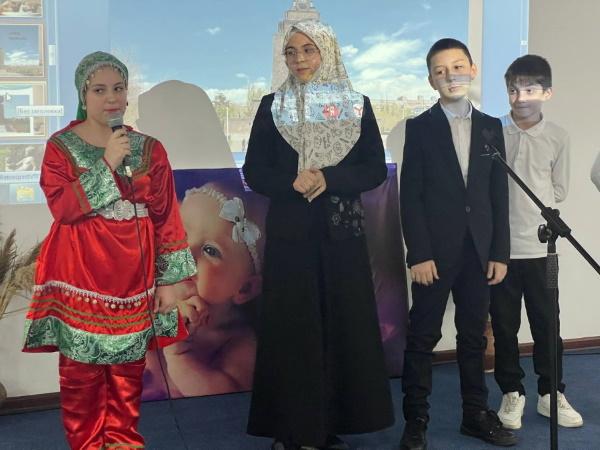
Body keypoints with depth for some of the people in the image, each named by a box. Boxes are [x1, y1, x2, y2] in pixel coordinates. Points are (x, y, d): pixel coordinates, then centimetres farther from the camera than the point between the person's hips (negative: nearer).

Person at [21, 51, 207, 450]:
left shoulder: (149, 148, 5)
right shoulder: (61, 146, 1)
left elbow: (167, 217, 4)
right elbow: (62, 206, -14)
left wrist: (172, 278, -1)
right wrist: (107, 163, -18)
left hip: (132, 275, 2)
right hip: (80, 275, -1)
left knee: (128, 366, 8)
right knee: (82, 366, 2)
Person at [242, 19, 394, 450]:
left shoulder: (357, 105, 5)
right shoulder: (272, 106, 4)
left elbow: (376, 169, 0)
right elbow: (254, 172, 1)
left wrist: (328, 179, -15)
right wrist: (293, 182, -18)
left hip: (342, 233, 1)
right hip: (290, 233, -1)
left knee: (343, 327, 3)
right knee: (290, 330, 1)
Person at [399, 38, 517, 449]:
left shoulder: (491, 126, 10)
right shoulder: (420, 127, 0)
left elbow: (499, 194, 8)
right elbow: (410, 195, -6)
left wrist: (500, 252, 2)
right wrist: (419, 254, -13)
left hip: (479, 251, 3)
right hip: (435, 250, -3)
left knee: (474, 336, 12)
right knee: (423, 338, 2)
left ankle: (476, 413, 23)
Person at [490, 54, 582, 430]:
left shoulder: (558, 137, 1)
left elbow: (559, 190, 8)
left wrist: (531, 212, 4)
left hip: (540, 245, 1)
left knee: (547, 323, 8)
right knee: (504, 325, 8)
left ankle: (551, 393, 23)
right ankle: (512, 392, 23)